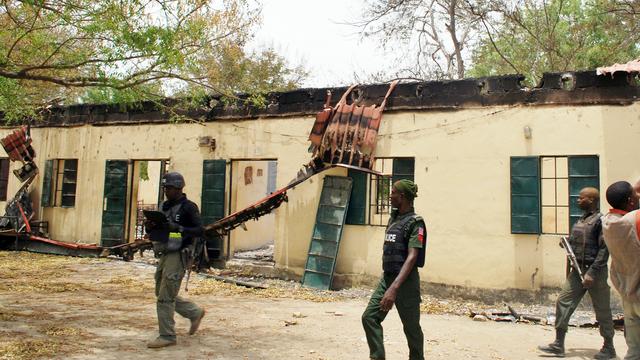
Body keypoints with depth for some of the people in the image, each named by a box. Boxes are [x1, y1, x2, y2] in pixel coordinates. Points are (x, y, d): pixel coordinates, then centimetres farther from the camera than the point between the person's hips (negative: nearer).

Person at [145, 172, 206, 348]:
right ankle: (195, 313, 29)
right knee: (162, 295, 15)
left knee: (165, 298, -6)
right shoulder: (166, 207, 15)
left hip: (178, 255, -9)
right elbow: (154, 233, 19)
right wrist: (150, 227, -4)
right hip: (164, 255, 9)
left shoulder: (188, 207, -8)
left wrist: (178, 228, -26)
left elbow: (199, 230, -15)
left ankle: (167, 336, 5)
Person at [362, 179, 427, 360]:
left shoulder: (415, 223, -14)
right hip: (386, 278, 7)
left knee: (411, 326, 7)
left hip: (405, 280, -7)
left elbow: (412, 258, -24)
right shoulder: (393, 218, 11)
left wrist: (394, 288, -33)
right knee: (369, 317, -1)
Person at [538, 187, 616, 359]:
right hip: (577, 270, 8)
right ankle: (558, 344, 5)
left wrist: (592, 273, -21)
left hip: (595, 271, -7)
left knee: (602, 311, 6)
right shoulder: (580, 221, 13)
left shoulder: (600, 220, -11)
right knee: (563, 302, 1)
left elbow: (604, 249, -17)